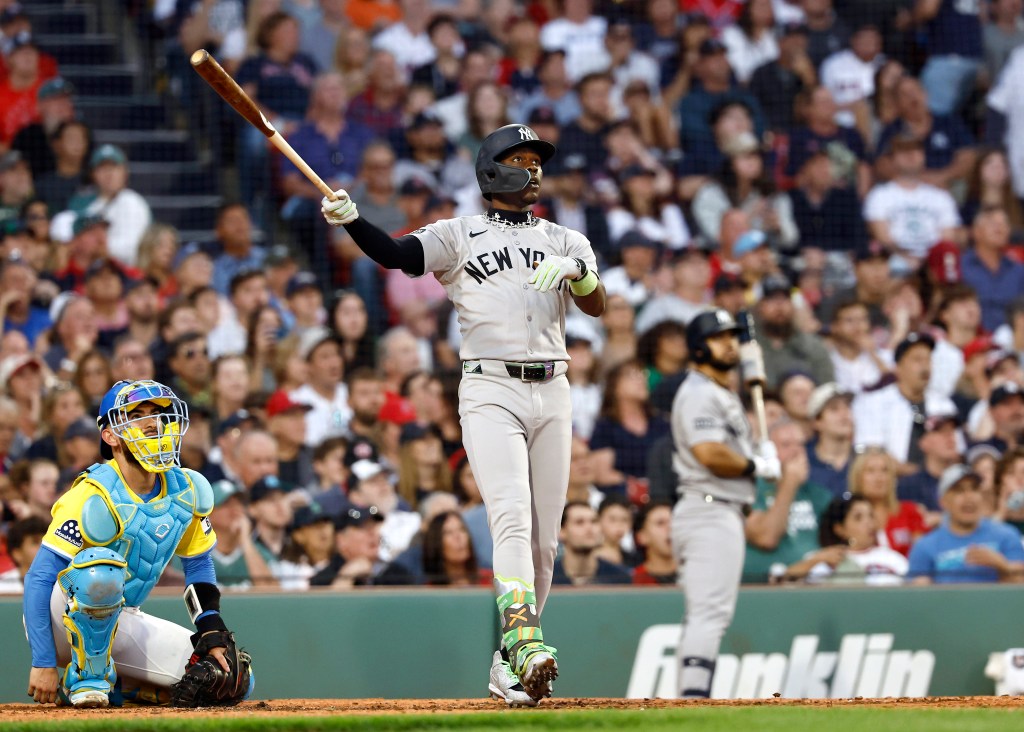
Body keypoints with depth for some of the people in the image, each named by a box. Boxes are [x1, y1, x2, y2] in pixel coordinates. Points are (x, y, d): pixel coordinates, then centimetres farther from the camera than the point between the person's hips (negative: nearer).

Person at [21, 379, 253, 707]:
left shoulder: (188, 492, 0)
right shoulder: (94, 496, -21)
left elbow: (198, 565, 14)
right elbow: (39, 577, -23)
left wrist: (213, 636, 0)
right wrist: (43, 663, -27)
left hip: (119, 622, 7)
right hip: (65, 621, -7)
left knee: (234, 680, -2)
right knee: (101, 570, -40)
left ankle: (112, 684, 11)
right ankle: (87, 676, -17)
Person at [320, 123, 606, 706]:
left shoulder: (566, 241, 17)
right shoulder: (459, 236, 9)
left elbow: (598, 306, 3)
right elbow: (395, 254, -8)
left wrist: (575, 270, -18)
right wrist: (351, 220, -26)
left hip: (552, 394, 4)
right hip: (491, 392, -4)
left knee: (544, 538, 2)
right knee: (513, 519, -20)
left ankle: (511, 662, 12)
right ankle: (526, 642, -33)